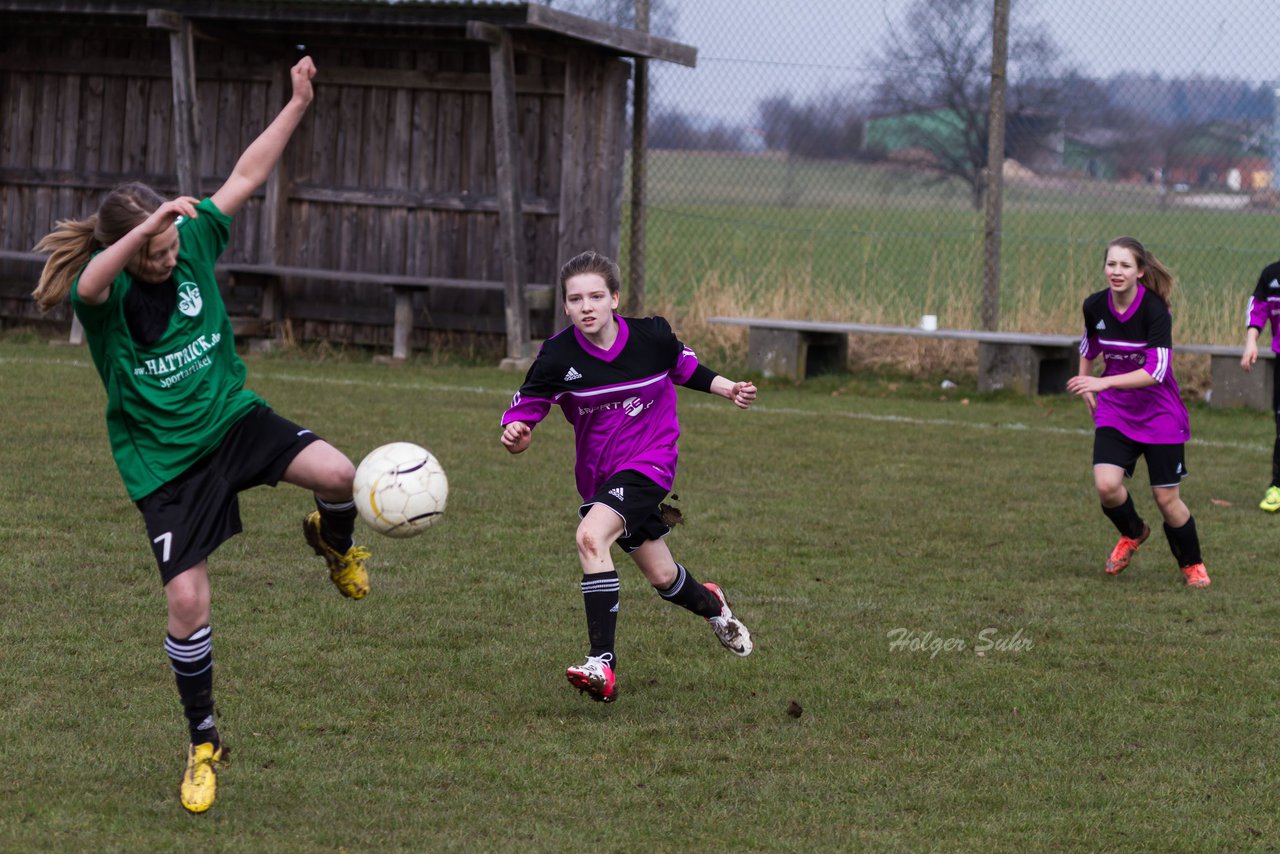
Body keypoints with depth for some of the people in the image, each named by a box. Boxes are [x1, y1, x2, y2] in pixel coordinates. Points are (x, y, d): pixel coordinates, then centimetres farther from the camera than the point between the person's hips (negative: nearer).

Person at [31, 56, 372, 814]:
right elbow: (91, 284, -45)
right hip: (163, 459, -3)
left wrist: (298, 106, -2)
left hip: (232, 416, 3)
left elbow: (246, 178, 2)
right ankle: (204, 742, 13)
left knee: (338, 473, -24)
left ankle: (333, 544, 14)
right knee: (188, 601, -9)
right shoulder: (103, 289, -19)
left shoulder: (193, 240, -7)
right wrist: (147, 231, -60)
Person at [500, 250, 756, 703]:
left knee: (591, 536, -29)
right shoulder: (559, 356, -15)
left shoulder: (651, 336, -12)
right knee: (662, 577, 15)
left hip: (649, 461, -3)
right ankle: (712, 605, 52)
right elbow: (527, 403, -7)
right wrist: (516, 432, -28)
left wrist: (729, 389, 3)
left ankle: (603, 664, -29)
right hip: (598, 473, 3)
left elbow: (684, 367, 11)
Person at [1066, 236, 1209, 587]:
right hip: (1114, 412, 3)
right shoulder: (1095, 306, -6)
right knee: (1106, 485, -17)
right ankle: (1132, 533, 17)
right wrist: (1086, 388, 15)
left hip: (1159, 414, -3)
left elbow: (1156, 371, -28)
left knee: (1166, 498, 0)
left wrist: (1103, 383, -35)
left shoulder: (1155, 310, -21)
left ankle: (1192, 564, 27)